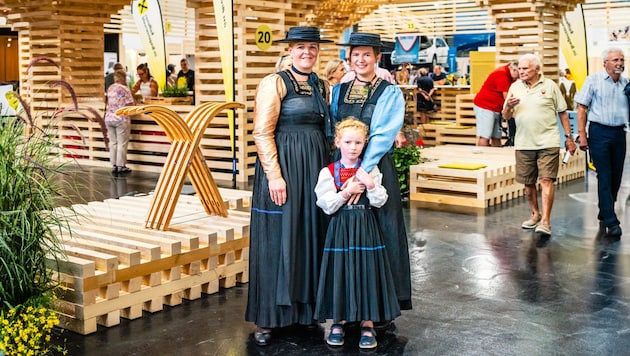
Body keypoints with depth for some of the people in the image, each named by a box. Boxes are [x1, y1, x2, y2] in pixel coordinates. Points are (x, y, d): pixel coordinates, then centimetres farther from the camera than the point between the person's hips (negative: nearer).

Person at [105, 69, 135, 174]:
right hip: (121, 119, -7)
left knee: (113, 143, 10)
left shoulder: (110, 88, 13)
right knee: (122, 144, 0)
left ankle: (114, 165, 12)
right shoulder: (124, 89, -8)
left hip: (109, 118, 7)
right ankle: (121, 166, 2)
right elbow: (130, 104, -12)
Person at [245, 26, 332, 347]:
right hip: (283, 166, -6)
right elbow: (262, 133, -13)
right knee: (278, 237, 0)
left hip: (316, 166, 6)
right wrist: (274, 175, -20)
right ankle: (266, 318, 12)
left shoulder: (321, 86, 14)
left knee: (311, 233, 11)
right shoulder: (275, 82, -6)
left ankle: (306, 307, 25)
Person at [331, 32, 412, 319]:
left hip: (376, 169, -4)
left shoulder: (390, 93, -3)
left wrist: (361, 172, -24)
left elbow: (382, 137, -14)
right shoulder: (338, 91, 12)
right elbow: (331, 132, 12)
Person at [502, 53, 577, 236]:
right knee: (528, 183, 10)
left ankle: (545, 221, -11)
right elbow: (506, 117, 9)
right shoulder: (515, 87, 8)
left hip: (548, 142, -3)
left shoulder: (550, 86, 2)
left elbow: (562, 112, 7)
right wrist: (509, 107, -14)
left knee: (546, 180, -10)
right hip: (523, 143, 3)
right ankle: (535, 214, 27)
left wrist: (569, 137, 4)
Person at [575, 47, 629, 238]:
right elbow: (582, 108, -3)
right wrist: (582, 135, -8)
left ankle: (604, 215, 25)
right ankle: (611, 222, -5)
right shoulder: (593, 80, -2)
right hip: (599, 132, -5)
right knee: (604, 178, -6)